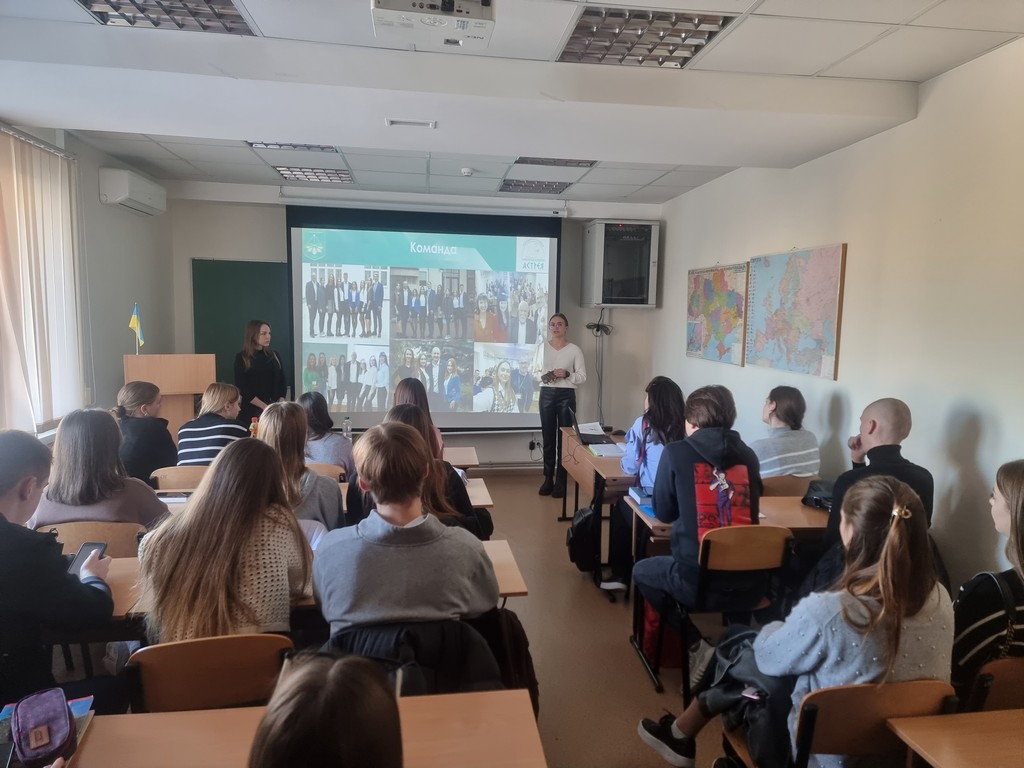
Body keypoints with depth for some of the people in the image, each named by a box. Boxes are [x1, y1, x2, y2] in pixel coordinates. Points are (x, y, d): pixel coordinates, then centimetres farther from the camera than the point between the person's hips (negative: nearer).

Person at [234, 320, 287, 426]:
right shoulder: (242, 358, -1)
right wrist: (265, 407, -13)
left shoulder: (274, 355, 10)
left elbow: (282, 382, 9)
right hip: (252, 411, -3)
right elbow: (242, 388, -7)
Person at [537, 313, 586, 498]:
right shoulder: (543, 347, 6)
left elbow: (582, 376, -1)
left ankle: (561, 481, 10)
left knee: (564, 438, 1)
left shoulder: (575, 350, -1)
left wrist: (567, 374, -17)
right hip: (546, 394, 2)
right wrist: (542, 377, -8)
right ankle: (548, 479, 17)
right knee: (548, 437, 7)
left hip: (566, 395, -2)